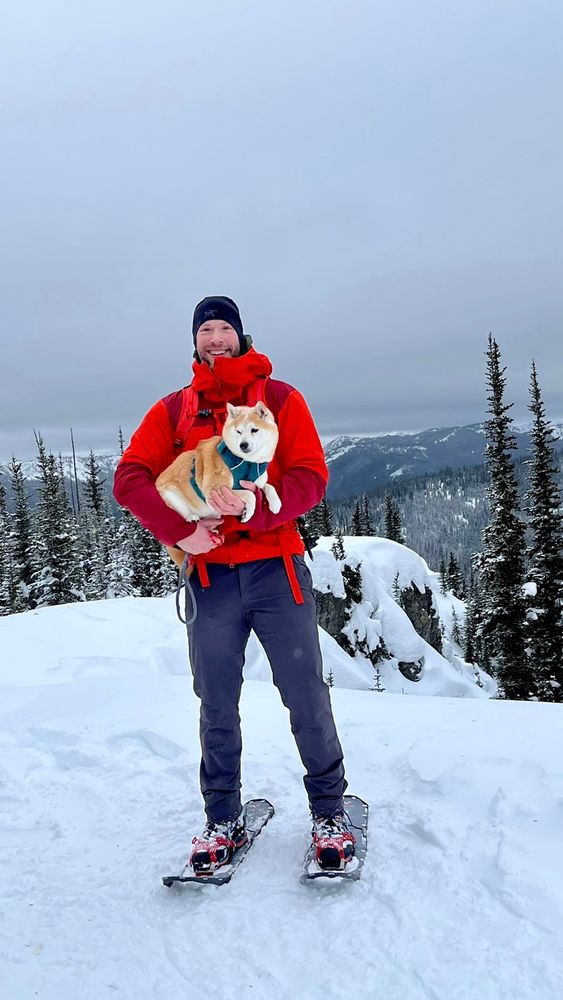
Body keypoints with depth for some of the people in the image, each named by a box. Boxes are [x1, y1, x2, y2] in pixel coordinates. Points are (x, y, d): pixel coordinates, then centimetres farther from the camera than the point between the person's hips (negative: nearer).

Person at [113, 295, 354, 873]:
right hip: (212, 576, 2)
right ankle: (222, 820, 26)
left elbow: (310, 478, -3)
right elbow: (129, 479, 1)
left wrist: (253, 504, -19)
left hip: (277, 569, -1)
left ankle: (328, 812, 22)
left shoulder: (279, 398, 7)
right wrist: (179, 529, -13)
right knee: (217, 708, 10)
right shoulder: (173, 410, 11)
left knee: (307, 699, 3)